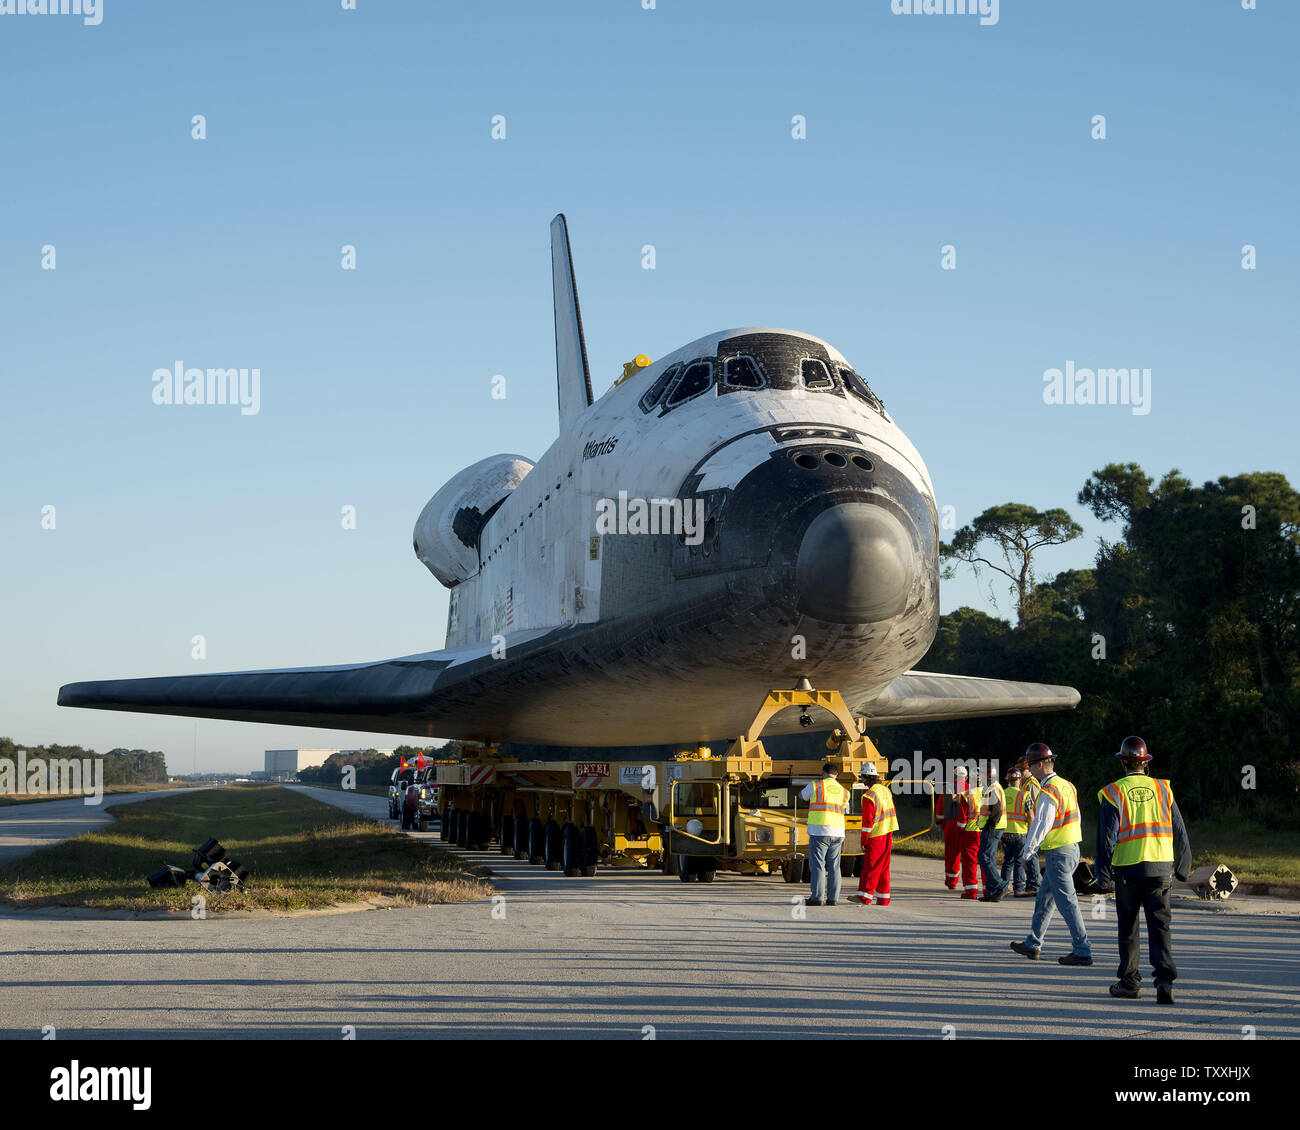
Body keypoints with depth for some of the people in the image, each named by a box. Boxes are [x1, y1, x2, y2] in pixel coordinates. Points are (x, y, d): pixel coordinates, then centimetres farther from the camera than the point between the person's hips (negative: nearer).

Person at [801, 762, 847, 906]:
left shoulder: (815, 785, -1)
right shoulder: (844, 791, 12)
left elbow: (802, 795, 18)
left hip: (819, 831, -4)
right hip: (837, 833, 4)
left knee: (817, 865, -4)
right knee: (834, 867, 8)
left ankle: (817, 898, -7)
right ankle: (832, 898, 7)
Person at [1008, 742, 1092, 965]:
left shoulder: (1048, 792, -18)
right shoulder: (1067, 786, 11)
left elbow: (1040, 826, -20)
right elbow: (1076, 818, 17)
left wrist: (1026, 853, -11)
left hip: (1058, 854, -10)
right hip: (1072, 849, 10)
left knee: (1067, 903, -5)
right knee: (1044, 899, 17)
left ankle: (1082, 951, -3)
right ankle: (1033, 945, 25)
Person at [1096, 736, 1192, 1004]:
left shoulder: (1114, 793, -4)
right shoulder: (1162, 789, 4)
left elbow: (1107, 836, -7)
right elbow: (1179, 831, 8)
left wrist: (1103, 874, -2)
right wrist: (1183, 866, 17)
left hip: (1127, 870, -2)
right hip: (1159, 867, 2)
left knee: (1128, 928, 10)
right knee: (1160, 926, 0)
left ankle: (1130, 982, 17)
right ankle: (1165, 979, -15)